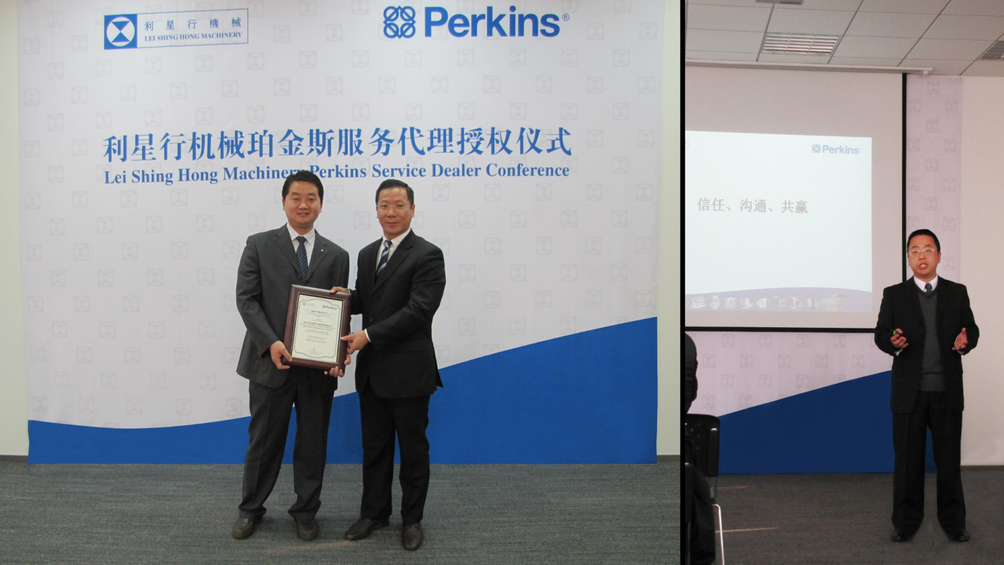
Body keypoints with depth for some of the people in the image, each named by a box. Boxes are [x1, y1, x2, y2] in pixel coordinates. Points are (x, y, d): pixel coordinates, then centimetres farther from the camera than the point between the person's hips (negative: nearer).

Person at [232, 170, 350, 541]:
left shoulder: (336, 256, 7)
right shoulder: (260, 246, 2)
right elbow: (246, 299, -4)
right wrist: (271, 343, -17)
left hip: (319, 368, 2)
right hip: (271, 363, -2)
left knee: (313, 444, 11)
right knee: (264, 441, 11)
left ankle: (305, 511, 29)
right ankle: (251, 509, 31)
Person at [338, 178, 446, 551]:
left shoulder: (427, 255, -11)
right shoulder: (367, 254, 12)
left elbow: (418, 310, -19)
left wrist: (369, 335, -21)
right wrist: (345, 296, -3)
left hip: (408, 371, -6)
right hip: (372, 371, 6)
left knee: (413, 448, 9)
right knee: (374, 446, 16)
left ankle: (412, 519, 24)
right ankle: (374, 513, 31)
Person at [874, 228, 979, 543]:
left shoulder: (957, 293, 7)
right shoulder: (894, 295, 4)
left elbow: (971, 328, 8)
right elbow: (880, 333, 3)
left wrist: (966, 340, -14)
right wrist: (892, 342, -20)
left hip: (947, 391, 1)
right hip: (909, 391, -1)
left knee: (949, 458, 8)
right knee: (907, 459, 6)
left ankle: (953, 520, 22)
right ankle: (906, 521, 18)